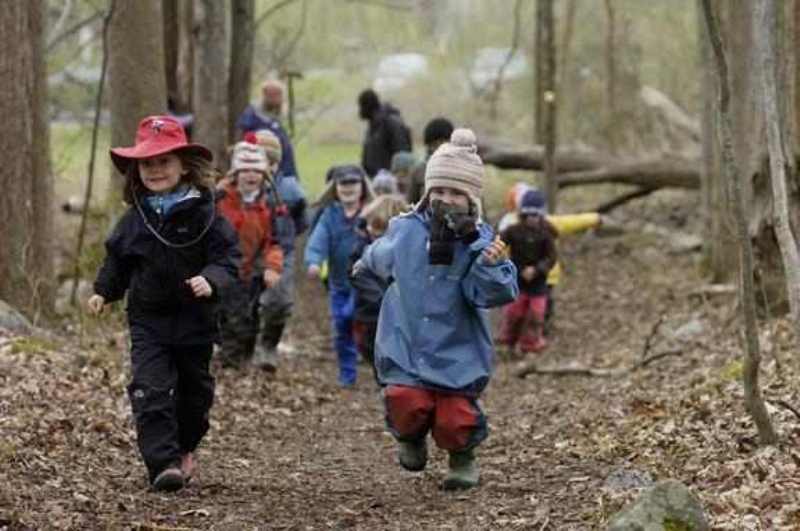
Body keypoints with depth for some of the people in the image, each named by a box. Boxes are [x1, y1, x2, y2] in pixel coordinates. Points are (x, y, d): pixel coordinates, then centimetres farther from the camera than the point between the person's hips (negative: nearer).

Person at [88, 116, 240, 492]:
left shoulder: (203, 214, -8)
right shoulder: (135, 218, 2)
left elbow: (227, 257, -11)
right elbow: (117, 259, 15)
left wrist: (211, 279, -29)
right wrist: (103, 292, 5)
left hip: (194, 320, -1)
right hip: (148, 321, 1)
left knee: (194, 392, 14)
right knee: (151, 391, -14)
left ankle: (184, 449, 38)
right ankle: (164, 464, -19)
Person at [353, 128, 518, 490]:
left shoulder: (481, 243, -11)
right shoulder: (404, 231, -3)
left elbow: (495, 295, -22)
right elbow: (382, 258, 23)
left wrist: (490, 266, -41)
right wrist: (365, 264, 43)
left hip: (457, 354, -2)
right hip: (404, 347, 2)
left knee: (454, 423, -13)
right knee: (408, 404, -20)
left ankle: (462, 457, 26)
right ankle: (410, 438, 19)